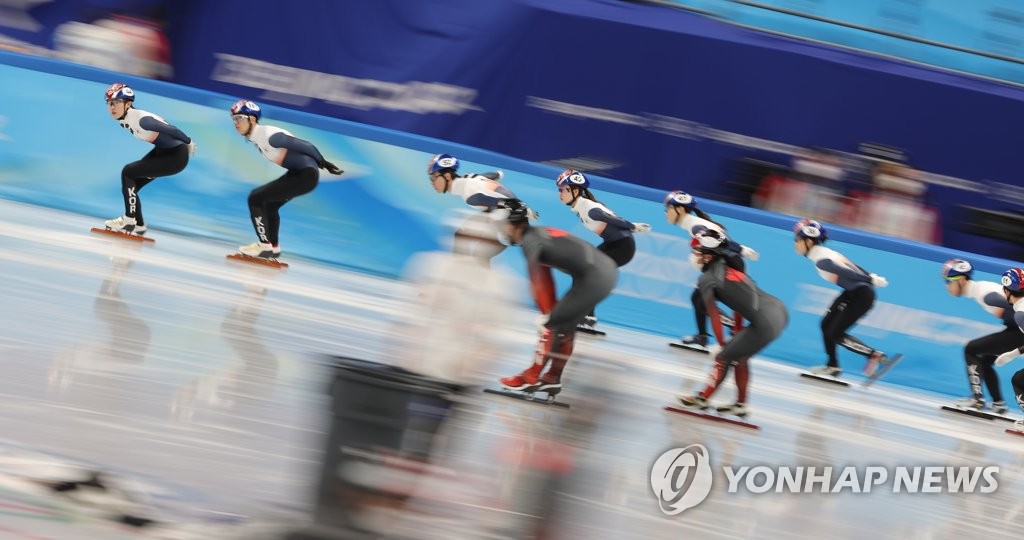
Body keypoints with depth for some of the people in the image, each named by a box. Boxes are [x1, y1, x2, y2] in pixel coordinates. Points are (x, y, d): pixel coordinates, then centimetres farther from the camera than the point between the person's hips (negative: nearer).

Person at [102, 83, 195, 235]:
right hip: (160, 151, 9)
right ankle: (139, 226, 20)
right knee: (129, 185, 4)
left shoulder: (141, 119, -32)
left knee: (128, 173, -15)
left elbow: (173, 130, -28)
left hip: (176, 157, -9)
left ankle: (129, 221, -8)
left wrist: (189, 143, -11)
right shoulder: (123, 120, -3)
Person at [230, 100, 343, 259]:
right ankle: (273, 248, 40)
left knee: (255, 198, -13)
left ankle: (264, 246, -8)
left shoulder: (269, 135, -25)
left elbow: (305, 146, -19)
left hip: (306, 175, -10)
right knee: (269, 204, 27)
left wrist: (323, 163, -6)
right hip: (295, 173, 10)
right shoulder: (255, 137, 6)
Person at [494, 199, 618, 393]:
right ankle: (552, 379, 23)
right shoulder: (538, 234, 19)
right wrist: (551, 310, 19)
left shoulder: (530, 240, -10)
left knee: (553, 324, -3)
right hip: (606, 269, 9)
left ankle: (530, 379, 3)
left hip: (594, 278, -9)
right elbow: (545, 279, 22)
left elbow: (537, 280, -16)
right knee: (565, 325, 17)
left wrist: (546, 314, -11)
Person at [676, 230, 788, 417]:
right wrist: (736, 336, 22)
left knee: (723, 358, 7)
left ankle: (702, 399, 20)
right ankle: (740, 405, 27)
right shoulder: (728, 268, 21)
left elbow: (714, 315, -5)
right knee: (739, 356, 22)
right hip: (779, 309, 8)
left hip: (765, 323, -8)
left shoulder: (707, 279, -2)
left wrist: (721, 345, 2)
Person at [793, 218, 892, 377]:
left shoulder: (821, 261, -23)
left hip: (862, 295, -10)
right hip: (852, 292, 10)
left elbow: (847, 273, -26)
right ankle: (833, 367, 22)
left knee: (835, 334, -6)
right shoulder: (823, 252, 7)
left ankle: (875, 355, 3)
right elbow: (849, 265, 13)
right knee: (826, 325, 12)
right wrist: (871, 276, 17)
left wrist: (871, 280, -21)